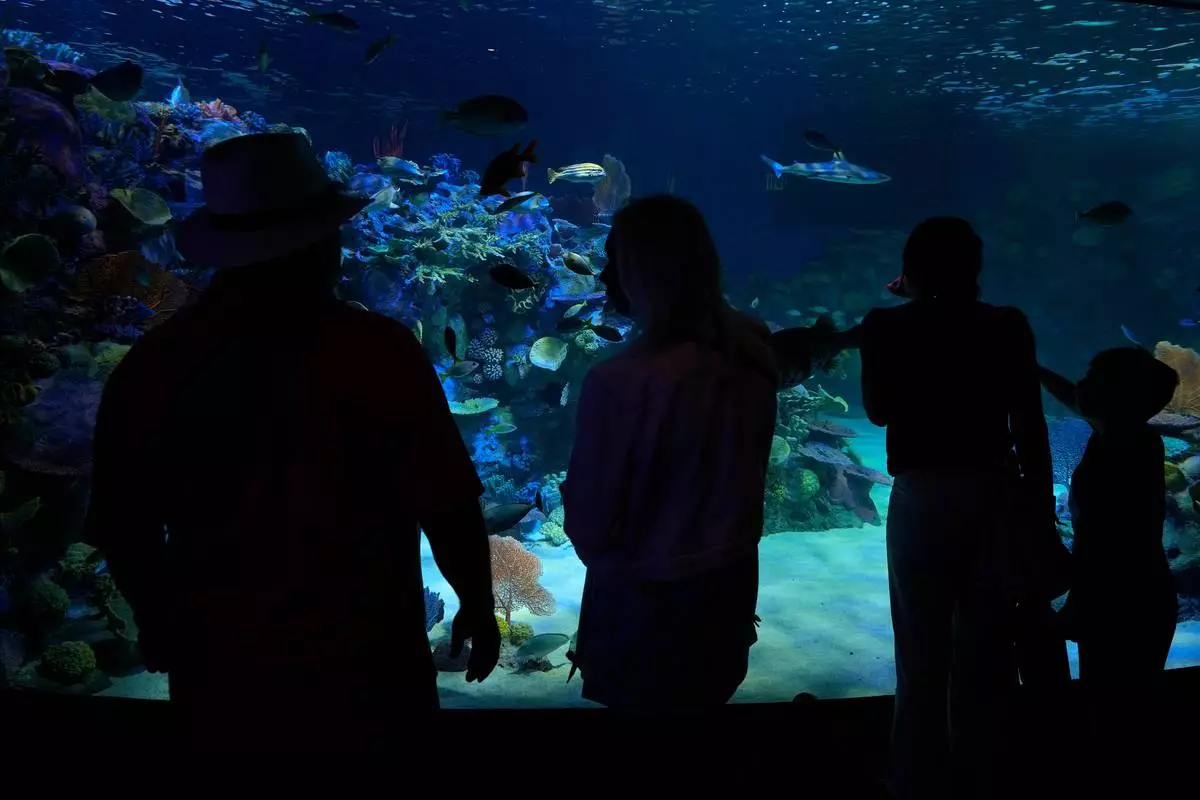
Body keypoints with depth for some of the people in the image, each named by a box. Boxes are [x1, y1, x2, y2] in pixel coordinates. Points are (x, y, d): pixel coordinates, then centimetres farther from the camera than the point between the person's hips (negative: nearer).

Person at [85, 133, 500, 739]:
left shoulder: (150, 365, -10)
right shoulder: (379, 351, -19)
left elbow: (122, 531, -1)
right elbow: (448, 508, -15)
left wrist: (159, 623, 17)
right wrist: (478, 606, 2)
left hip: (219, 674, 3)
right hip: (363, 669, -2)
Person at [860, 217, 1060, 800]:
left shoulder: (887, 327, -2)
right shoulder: (1006, 326, 0)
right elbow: (1030, 425, -2)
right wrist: (1043, 512, 6)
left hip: (923, 496, -1)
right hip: (995, 494, 1)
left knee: (921, 660, 7)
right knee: (987, 658, 12)